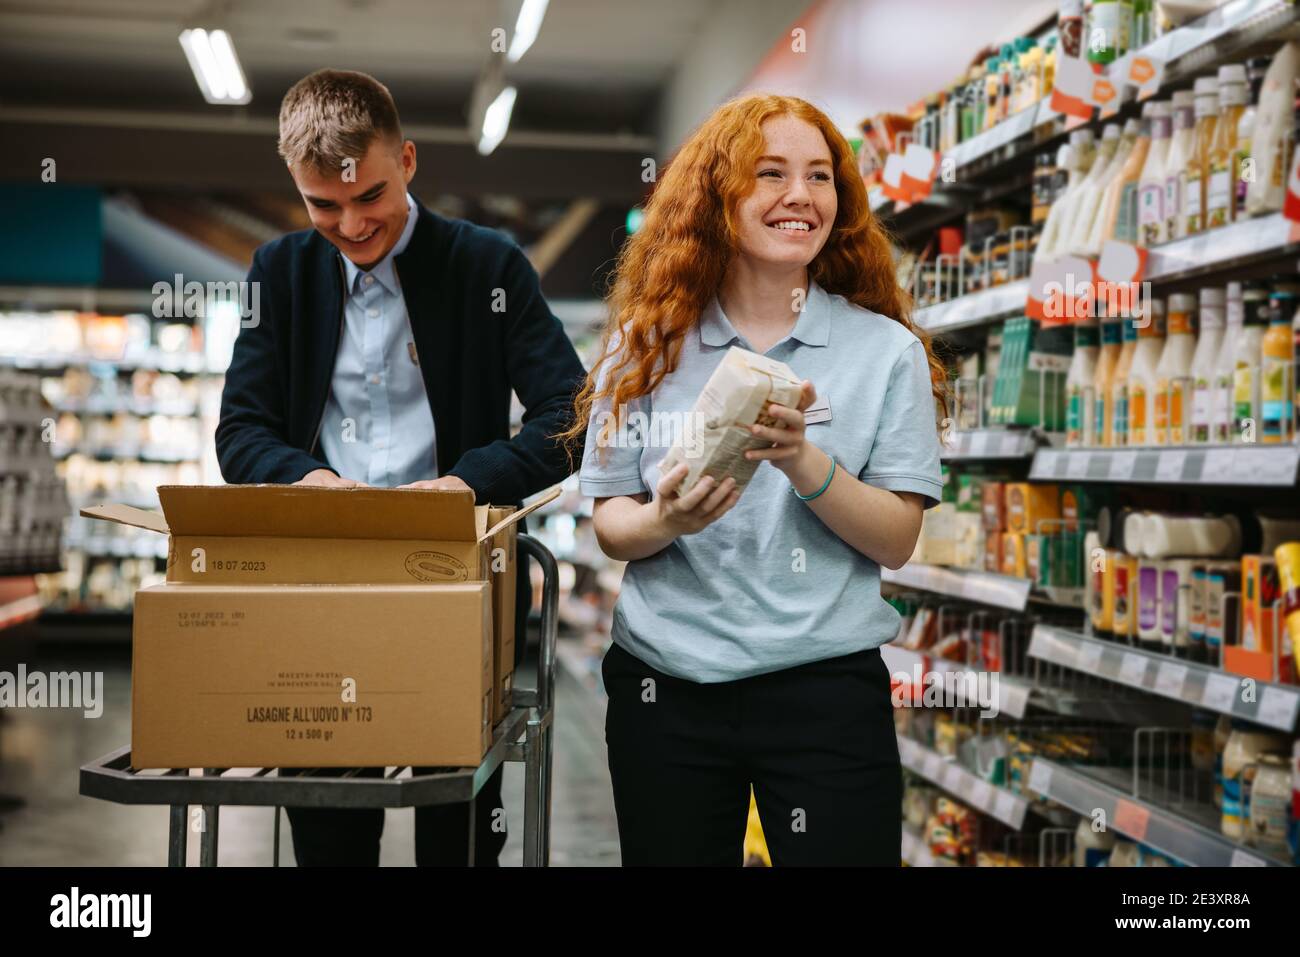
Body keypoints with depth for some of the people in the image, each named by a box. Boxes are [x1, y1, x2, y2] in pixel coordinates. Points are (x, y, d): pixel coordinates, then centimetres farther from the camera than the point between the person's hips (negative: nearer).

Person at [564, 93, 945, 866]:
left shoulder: (886, 349, 0)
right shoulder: (649, 345, 3)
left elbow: (897, 541, -4)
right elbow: (612, 527, 3)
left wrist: (803, 462, -20)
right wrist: (666, 522, -19)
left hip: (827, 688, -1)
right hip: (665, 688, 1)